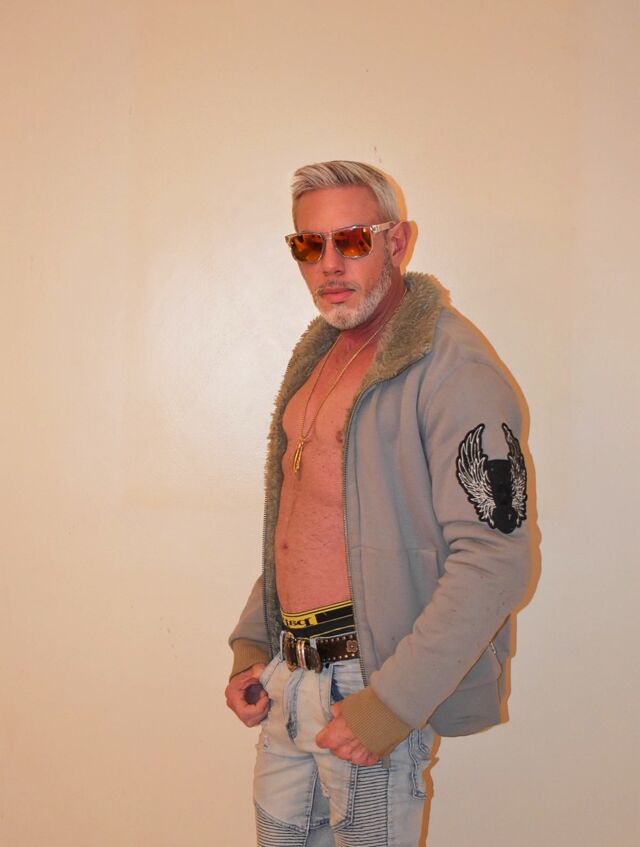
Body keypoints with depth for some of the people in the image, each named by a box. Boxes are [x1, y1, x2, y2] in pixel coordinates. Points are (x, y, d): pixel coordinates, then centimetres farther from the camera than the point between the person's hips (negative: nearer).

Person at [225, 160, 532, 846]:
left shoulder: (452, 366, -15)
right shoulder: (319, 353, 12)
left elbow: (493, 562, -21)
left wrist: (394, 700, -21)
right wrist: (251, 643, 12)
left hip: (375, 680, -7)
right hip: (287, 674, 8)